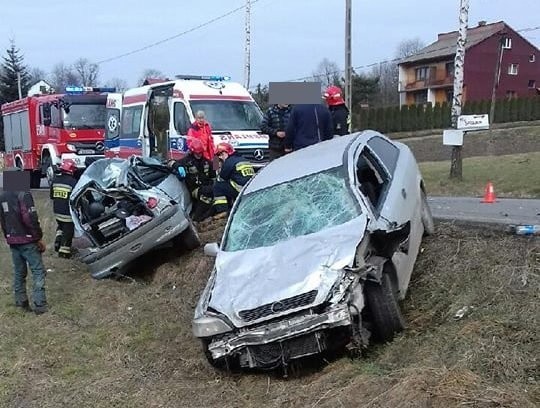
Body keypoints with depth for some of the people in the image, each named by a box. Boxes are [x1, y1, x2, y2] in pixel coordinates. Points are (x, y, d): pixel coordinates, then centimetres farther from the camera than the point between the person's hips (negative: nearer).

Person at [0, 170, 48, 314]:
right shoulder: (24, 195, -17)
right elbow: (31, 219, -22)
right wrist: (39, 238, -13)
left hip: (12, 240, 8)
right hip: (27, 240, -8)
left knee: (18, 272, 17)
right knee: (38, 271, -3)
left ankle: (21, 302, 23)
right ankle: (39, 305, -7)